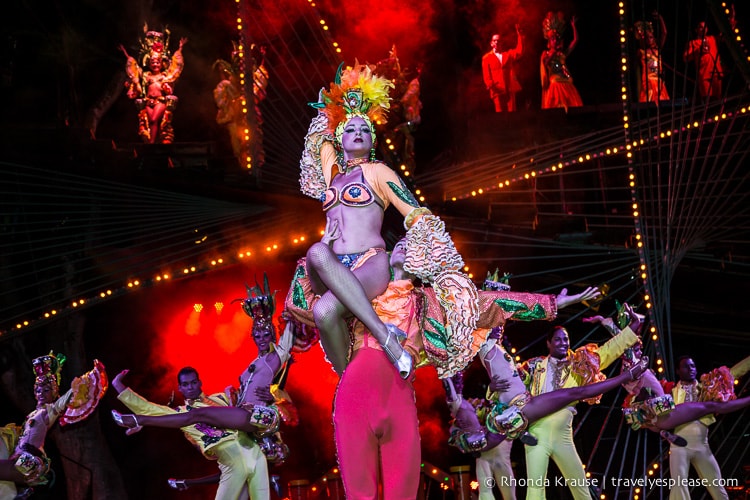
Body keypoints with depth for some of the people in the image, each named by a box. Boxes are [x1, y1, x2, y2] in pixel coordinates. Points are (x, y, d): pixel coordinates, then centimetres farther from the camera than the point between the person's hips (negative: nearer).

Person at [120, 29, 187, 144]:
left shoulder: (165, 75, 14)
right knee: (150, 121, -20)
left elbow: (176, 64, 16)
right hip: (148, 102, 2)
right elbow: (132, 66, 26)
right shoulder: (146, 75, 18)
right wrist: (126, 54, 30)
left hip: (161, 101, -2)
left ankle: (151, 143, -24)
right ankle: (152, 144, -21)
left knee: (154, 120, -25)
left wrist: (180, 48, 16)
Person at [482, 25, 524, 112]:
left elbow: (519, 52, 3)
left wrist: (519, 35, -2)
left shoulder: (509, 54, 20)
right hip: (497, 89, -2)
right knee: (500, 113, -5)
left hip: (510, 89, 2)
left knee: (511, 112, -1)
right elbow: (486, 74, 3)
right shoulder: (486, 57, 11)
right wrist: (490, 85, -15)